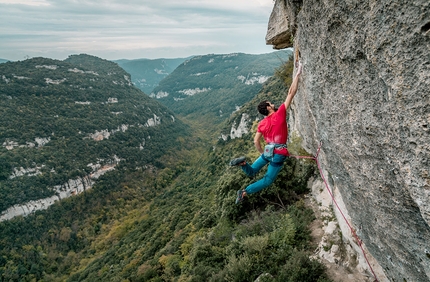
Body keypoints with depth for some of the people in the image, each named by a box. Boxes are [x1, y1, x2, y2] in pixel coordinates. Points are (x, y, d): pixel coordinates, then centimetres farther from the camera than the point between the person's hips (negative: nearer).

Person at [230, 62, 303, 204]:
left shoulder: (262, 123, 4)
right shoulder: (279, 114, -9)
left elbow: (256, 141, 1)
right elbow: (291, 93, -9)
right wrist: (297, 74, -3)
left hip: (268, 151, 4)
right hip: (279, 153, -4)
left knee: (251, 172, 21)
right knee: (267, 180, 8)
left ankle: (243, 163, -12)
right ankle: (244, 192, -5)